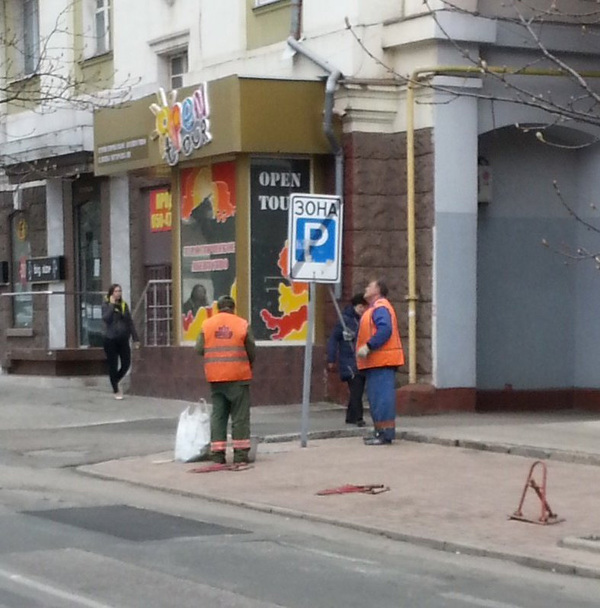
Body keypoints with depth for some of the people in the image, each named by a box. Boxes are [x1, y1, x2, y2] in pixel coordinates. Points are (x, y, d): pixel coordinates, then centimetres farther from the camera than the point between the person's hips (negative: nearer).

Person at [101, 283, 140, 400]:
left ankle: (115, 381, 28)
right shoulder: (106, 305, -2)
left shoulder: (124, 305, 9)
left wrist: (135, 338, 8)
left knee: (126, 364, 1)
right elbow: (106, 318, -20)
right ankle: (116, 390, 14)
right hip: (110, 339, -4)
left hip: (123, 339, 4)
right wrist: (112, 305, -16)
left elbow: (130, 322, 11)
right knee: (113, 365, 2)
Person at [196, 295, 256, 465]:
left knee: (218, 415, 10)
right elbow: (252, 352, -1)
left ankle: (217, 453, 7)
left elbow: (199, 349, 0)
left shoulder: (207, 324, 3)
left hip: (215, 377, 3)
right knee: (240, 416, 4)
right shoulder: (243, 325, -3)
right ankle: (240, 453, 1)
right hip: (238, 376, -2)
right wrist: (248, 365, 19)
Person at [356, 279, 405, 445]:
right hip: (375, 361, 11)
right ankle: (380, 431, 17)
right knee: (376, 396, 13)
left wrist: (368, 346, -25)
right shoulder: (374, 308, 22)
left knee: (382, 396, -12)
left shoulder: (380, 307, -11)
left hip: (381, 361, -11)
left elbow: (385, 330, -25)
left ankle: (386, 432, -13)